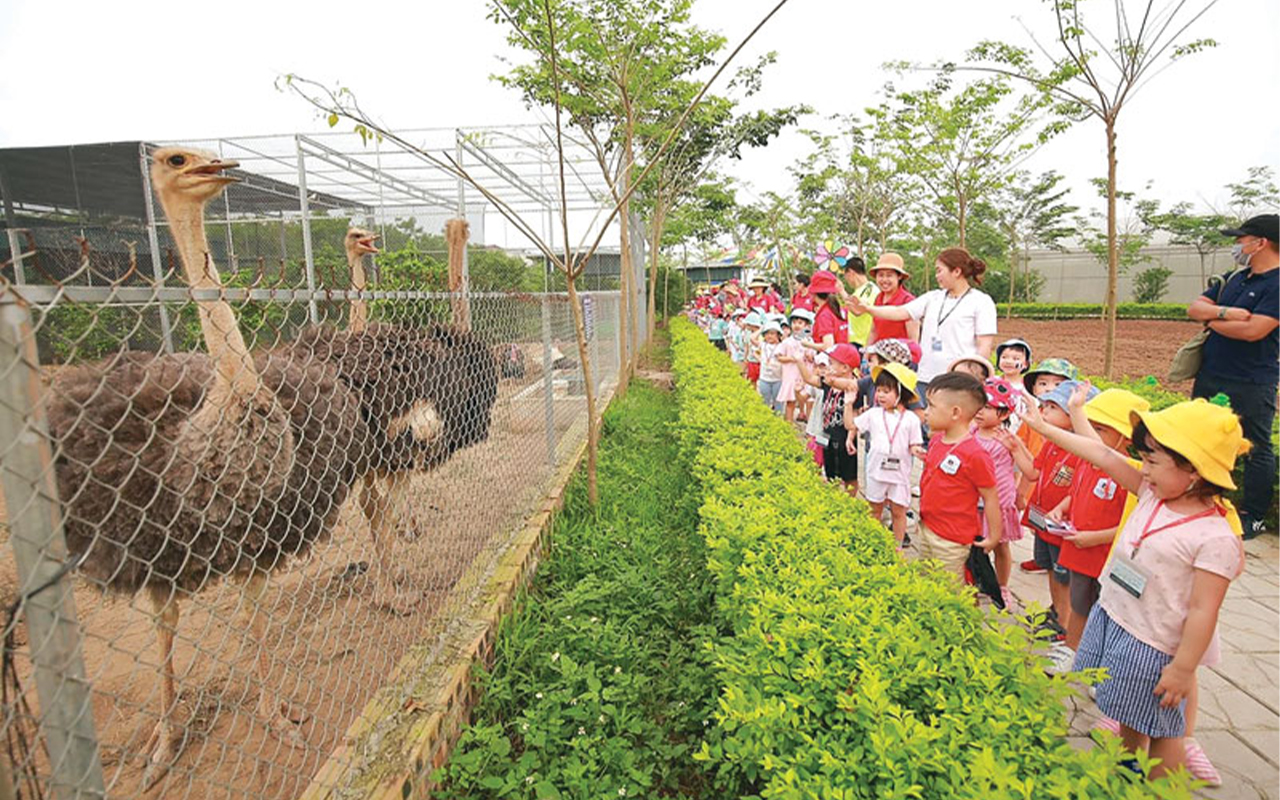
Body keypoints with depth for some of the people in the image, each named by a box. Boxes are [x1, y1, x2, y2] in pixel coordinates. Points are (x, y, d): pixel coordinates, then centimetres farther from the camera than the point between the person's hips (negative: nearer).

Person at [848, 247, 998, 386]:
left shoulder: (981, 301, -1)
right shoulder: (933, 297, 13)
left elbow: (985, 346, -6)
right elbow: (900, 312, 6)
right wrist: (867, 309, -6)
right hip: (927, 378, 5)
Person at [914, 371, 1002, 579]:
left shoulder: (975, 454, -23)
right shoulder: (936, 440, 2)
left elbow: (990, 498, -16)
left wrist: (994, 537, -10)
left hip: (951, 540, -8)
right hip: (927, 528, 8)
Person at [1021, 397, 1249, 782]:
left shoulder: (1216, 538, -23)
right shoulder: (1153, 493, -3)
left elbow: (1203, 610, -21)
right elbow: (1104, 456, 0)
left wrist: (1183, 669, -16)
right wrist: (1043, 426, 3)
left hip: (1153, 647, -7)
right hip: (1110, 620, 8)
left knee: (1162, 731, 11)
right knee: (1128, 717, 25)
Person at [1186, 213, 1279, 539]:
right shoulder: (1234, 279, 12)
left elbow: (1253, 330, -23)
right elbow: (1194, 308, 6)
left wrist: (1212, 319, -7)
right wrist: (1226, 312, -13)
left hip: (1250, 386, -8)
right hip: (1209, 378, 8)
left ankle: (1254, 517, 15)